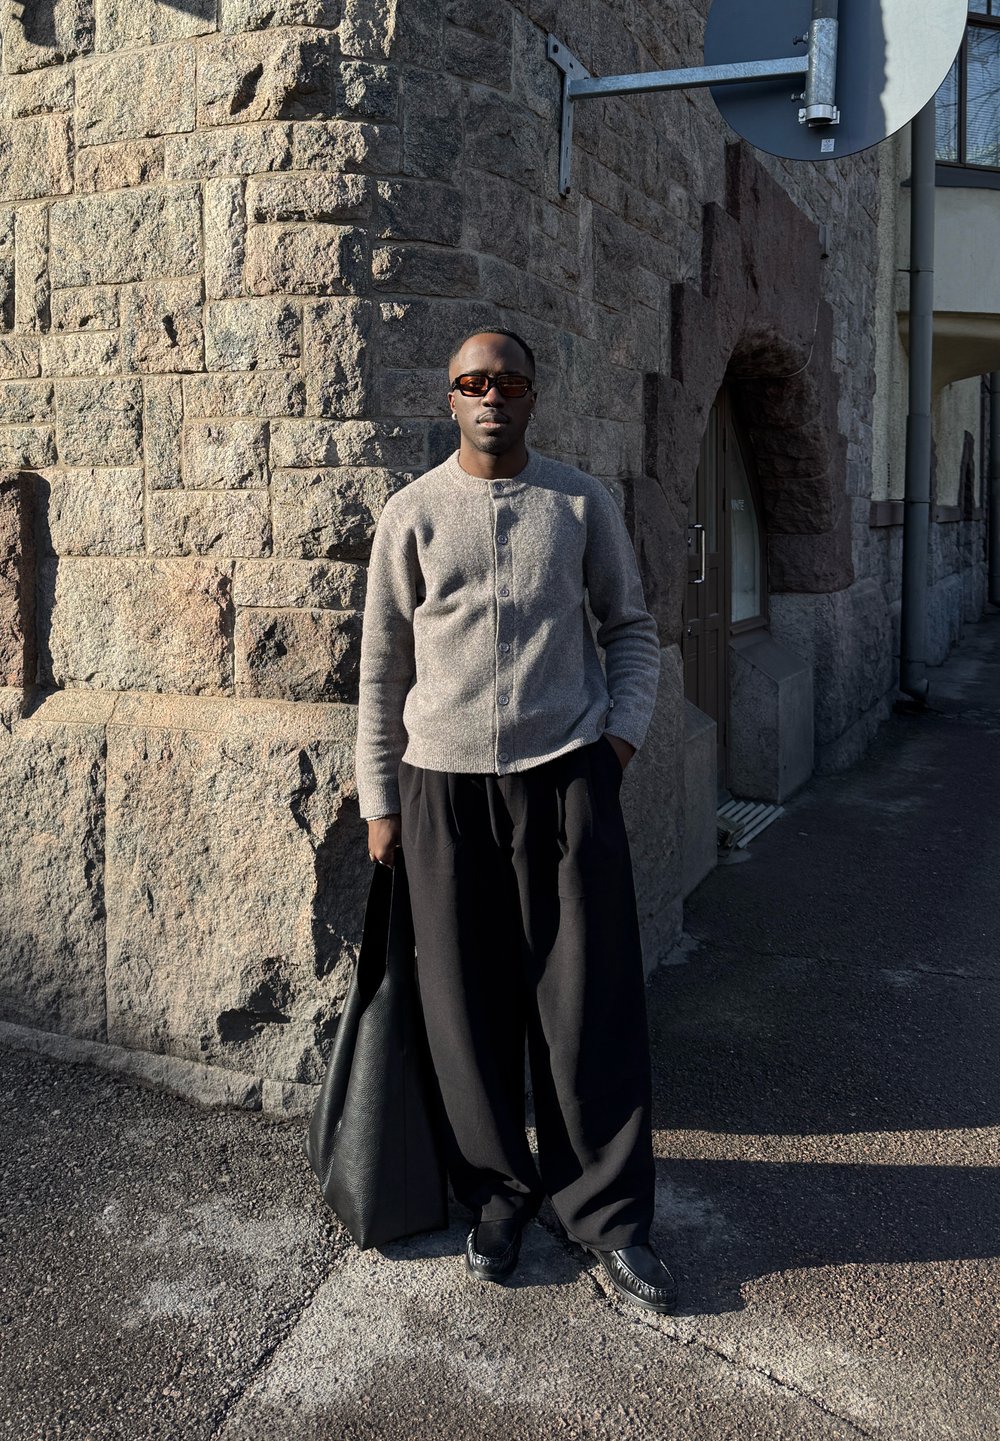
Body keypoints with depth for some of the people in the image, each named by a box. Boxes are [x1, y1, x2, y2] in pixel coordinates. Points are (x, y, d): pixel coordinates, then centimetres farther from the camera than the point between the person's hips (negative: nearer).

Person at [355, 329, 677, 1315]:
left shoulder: (582, 503, 7)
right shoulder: (412, 513, 5)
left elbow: (631, 626, 15)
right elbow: (382, 664, 7)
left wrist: (621, 733, 0)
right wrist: (379, 800, 5)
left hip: (568, 775, 0)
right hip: (445, 785, 0)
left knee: (586, 1004, 1)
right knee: (467, 1006, 6)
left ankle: (606, 1215, 16)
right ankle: (499, 1195, 25)